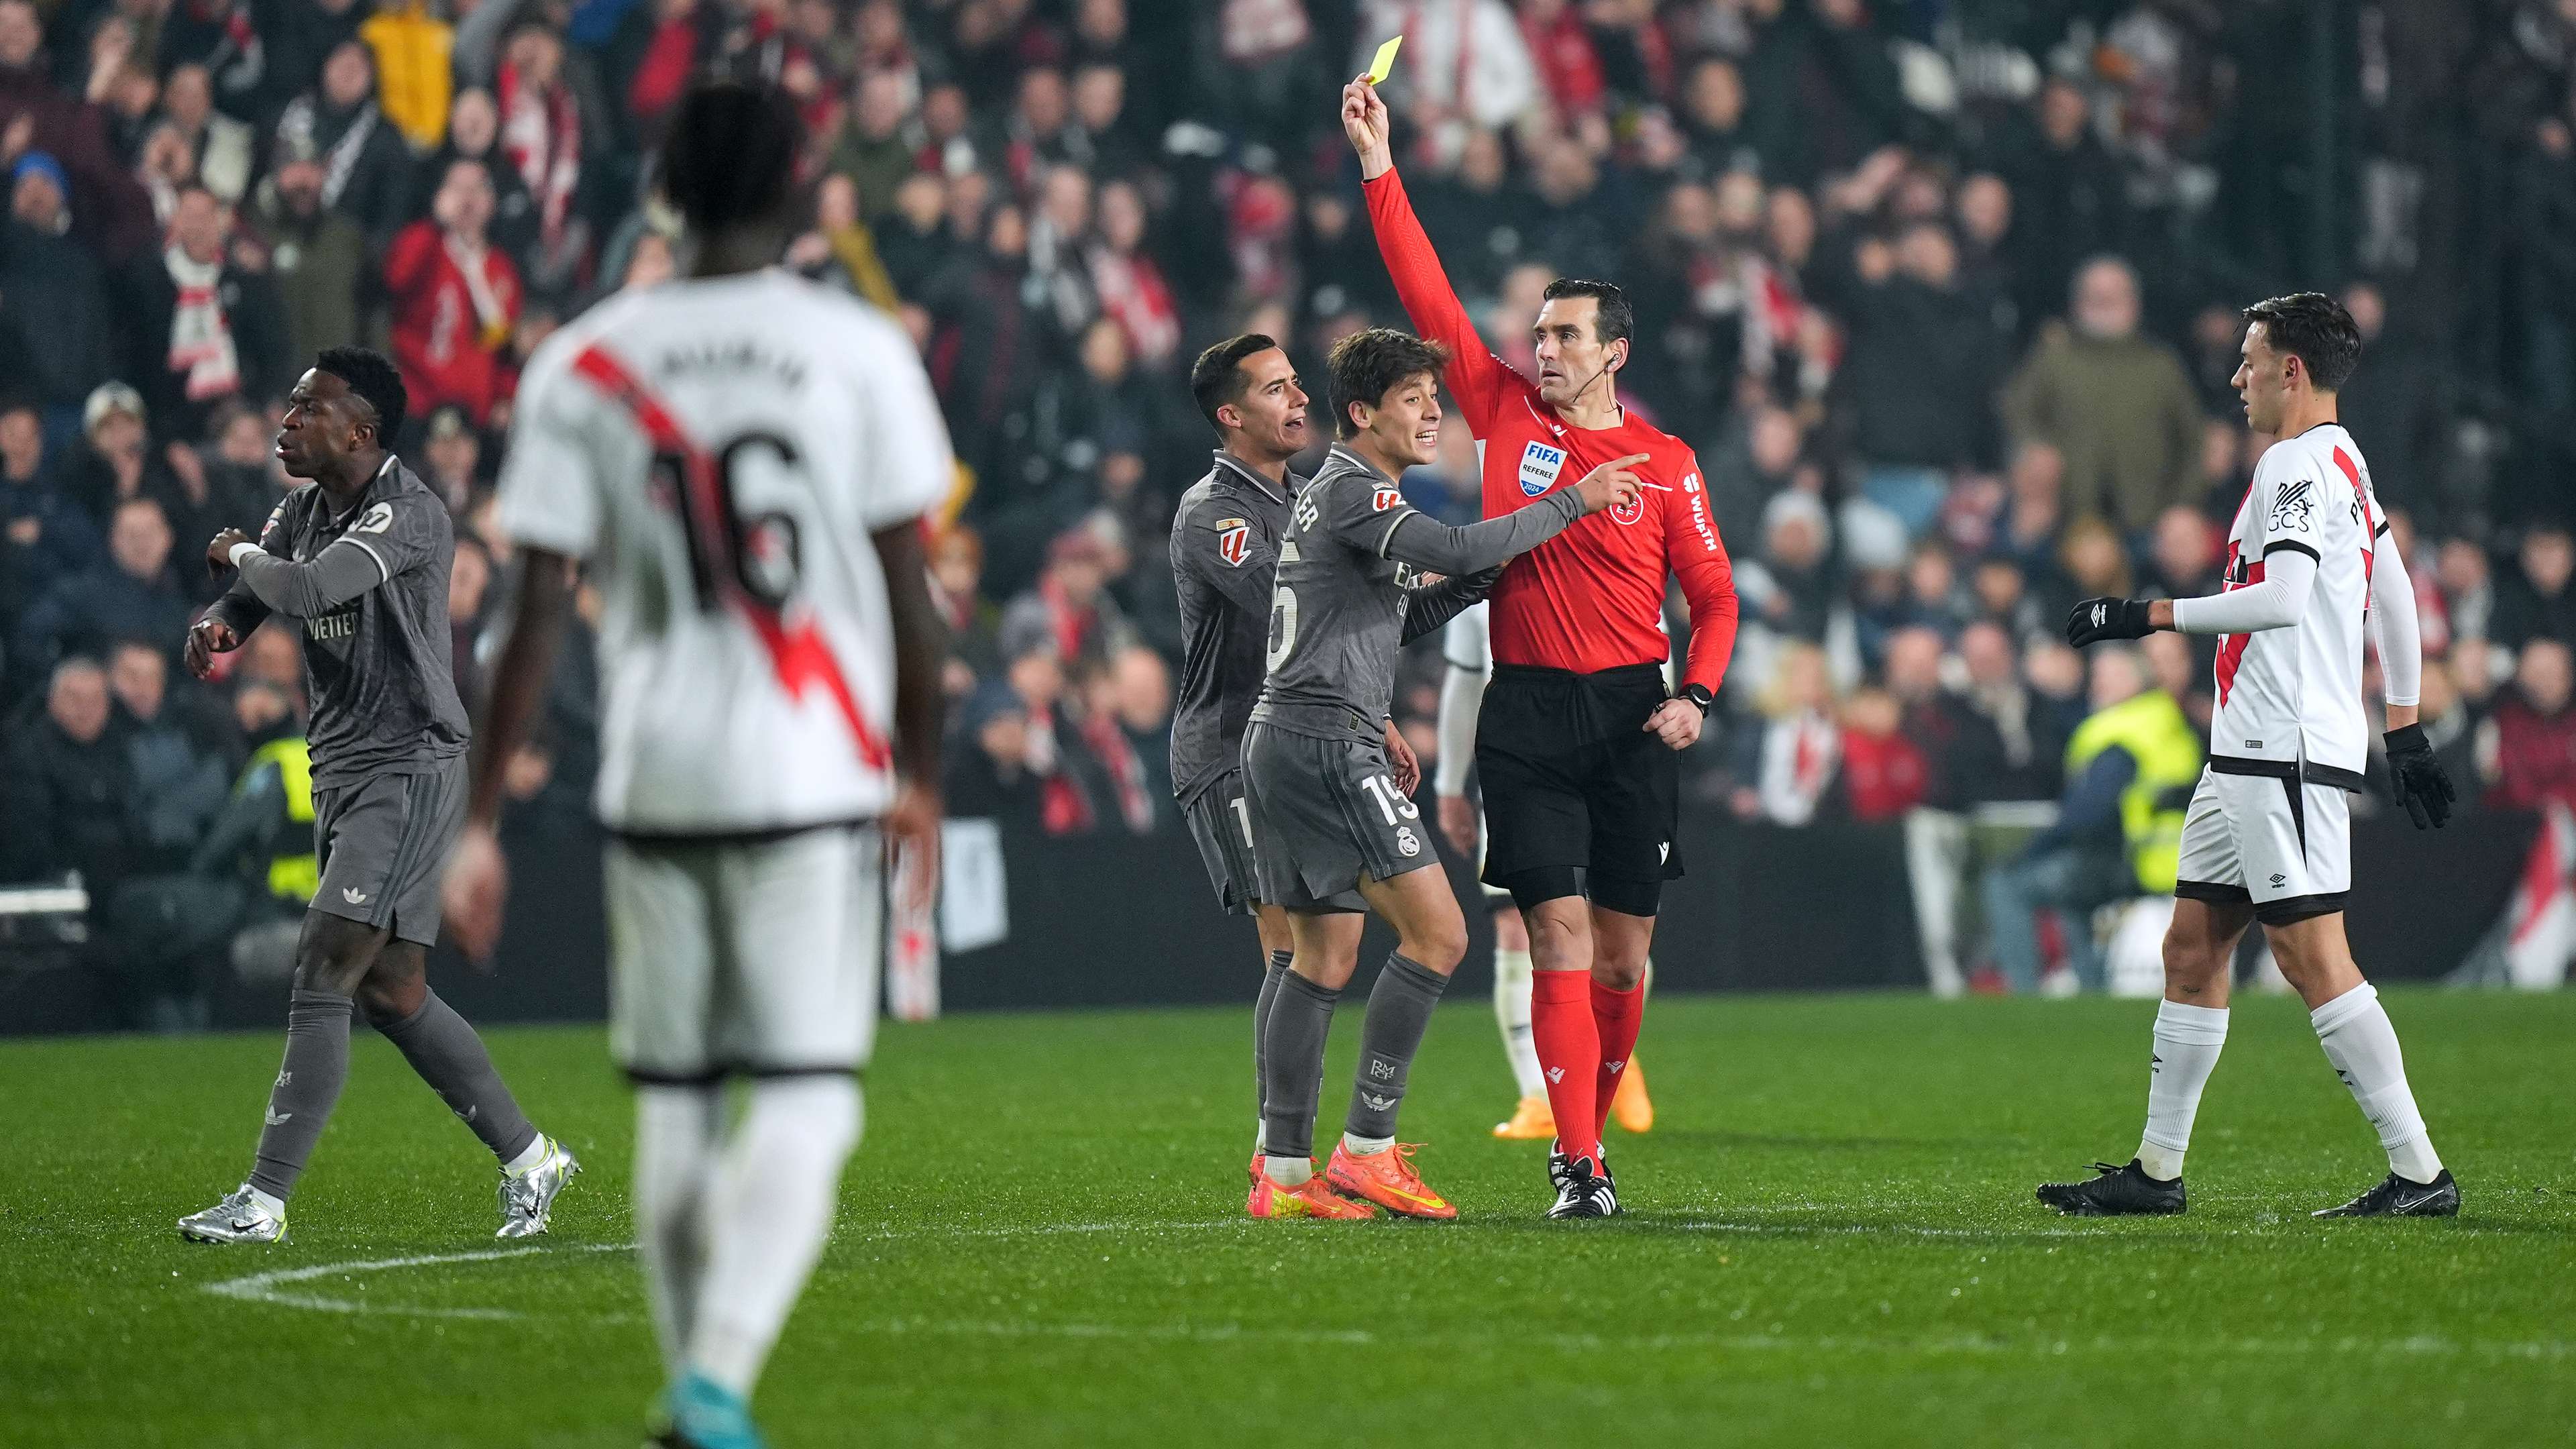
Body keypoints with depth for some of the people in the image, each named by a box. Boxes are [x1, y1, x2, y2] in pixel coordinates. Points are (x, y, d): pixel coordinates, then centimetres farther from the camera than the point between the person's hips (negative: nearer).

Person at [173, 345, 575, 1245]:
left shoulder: (405, 513, -17)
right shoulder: (304, 509, 10)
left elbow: (306, 589, -31)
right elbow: (249, 597, 18)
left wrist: (241, 554, -10)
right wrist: (213, 626, -7)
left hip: (409, 771, -9)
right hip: (343, 775, 9)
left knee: (323, 977, -15)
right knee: (391, 994, 10)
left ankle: (266, 1200, -16)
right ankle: (529, 1159, 22)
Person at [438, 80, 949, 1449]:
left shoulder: (582, 364, 2)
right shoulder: (857, 349, -2)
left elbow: (534, 617, -1)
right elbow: (909, 597, 0)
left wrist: (479, 822, 3)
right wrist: (924, 773, 14)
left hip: (652, 778, 2)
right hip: (814, 780, -2)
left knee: (674, 1106, 14)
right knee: (803, 1104, -2)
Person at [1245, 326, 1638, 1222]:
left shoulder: (1335, 495, 22)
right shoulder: (1352, 491, -9)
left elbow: (1391, 621, 27)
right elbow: (1455, 548, -23)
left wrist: (1481, 578, 14)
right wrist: (1571, 502, -15)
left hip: (1283, 744, 11)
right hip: (1329, 741, -11)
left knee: (1323, 958, 10)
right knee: (1437, 934, -10)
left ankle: (1283, 1174, 7)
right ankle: (1366, 1151, -11)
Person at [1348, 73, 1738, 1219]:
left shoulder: (1665, 464, 3)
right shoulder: (1507, 415, 6)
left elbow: (1713, 596, 8)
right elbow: (1428, 297, 4)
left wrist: (1695, 697, -8)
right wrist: (1379, 169, 0)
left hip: (1630, 715, 0)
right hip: (1527, 714, 0)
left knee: (1623, 956, 3)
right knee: (1560, 941, -8)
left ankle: (1591, 1128, 24)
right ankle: (1576, 1163, -9)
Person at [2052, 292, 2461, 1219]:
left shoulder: (2298, 464, -12)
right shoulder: (2345, 463, 19)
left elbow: (2283, 597, -24)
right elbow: (2396, 596, 23)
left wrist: (2151, 615, -16)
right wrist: (2404, 730, 25)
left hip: (2289, 753, -11)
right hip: (2249, 753, 11)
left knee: (2311, 957, -12)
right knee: (2191, 950, 12)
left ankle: (2420, 1173, -12)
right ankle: (2157, 1170, 16)